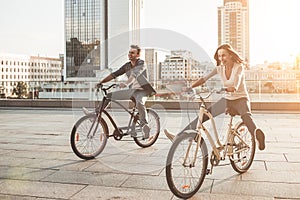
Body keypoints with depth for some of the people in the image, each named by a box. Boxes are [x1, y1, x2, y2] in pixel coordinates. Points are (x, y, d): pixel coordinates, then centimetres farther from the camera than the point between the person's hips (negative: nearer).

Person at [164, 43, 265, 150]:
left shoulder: (239, 67, -17)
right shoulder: (220, 68, -3)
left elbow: (235, 87, -31)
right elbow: (204, 78, -6)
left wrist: (224, 89, -52)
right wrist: (190, 87, -21)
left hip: (241, 99, -4)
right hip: (227, 99, 4)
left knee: (246, 117, -39)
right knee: (203, 115, -3)